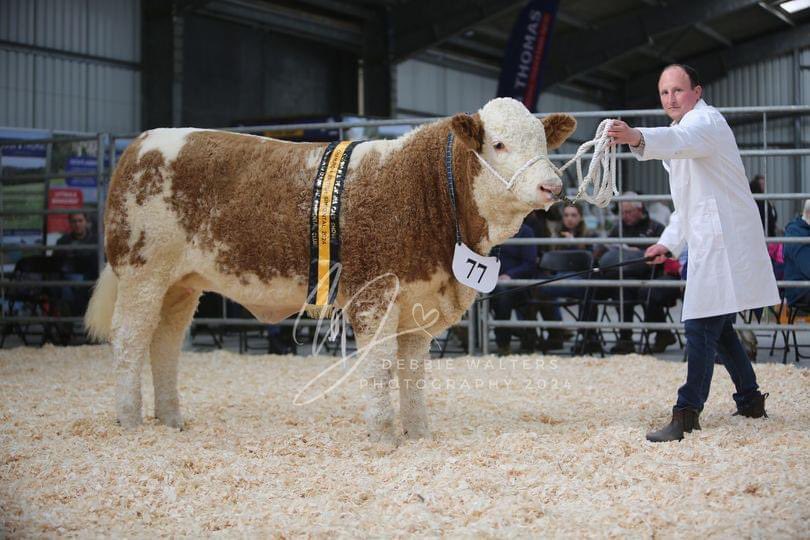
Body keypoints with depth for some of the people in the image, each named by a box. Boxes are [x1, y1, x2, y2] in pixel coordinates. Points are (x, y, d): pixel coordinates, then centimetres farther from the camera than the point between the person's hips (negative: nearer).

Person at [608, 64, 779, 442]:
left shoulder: (705, 121, -10)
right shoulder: (690, 125, 23)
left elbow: (679, 140, -37)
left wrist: (637, 138, -56)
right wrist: (669, 242, 22)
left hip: (722, 237, -11)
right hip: (712, 240, 11)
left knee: (702, 324, -15)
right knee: (718, 326, 16)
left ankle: (687, 413, -18)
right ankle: (750, 400, 27)